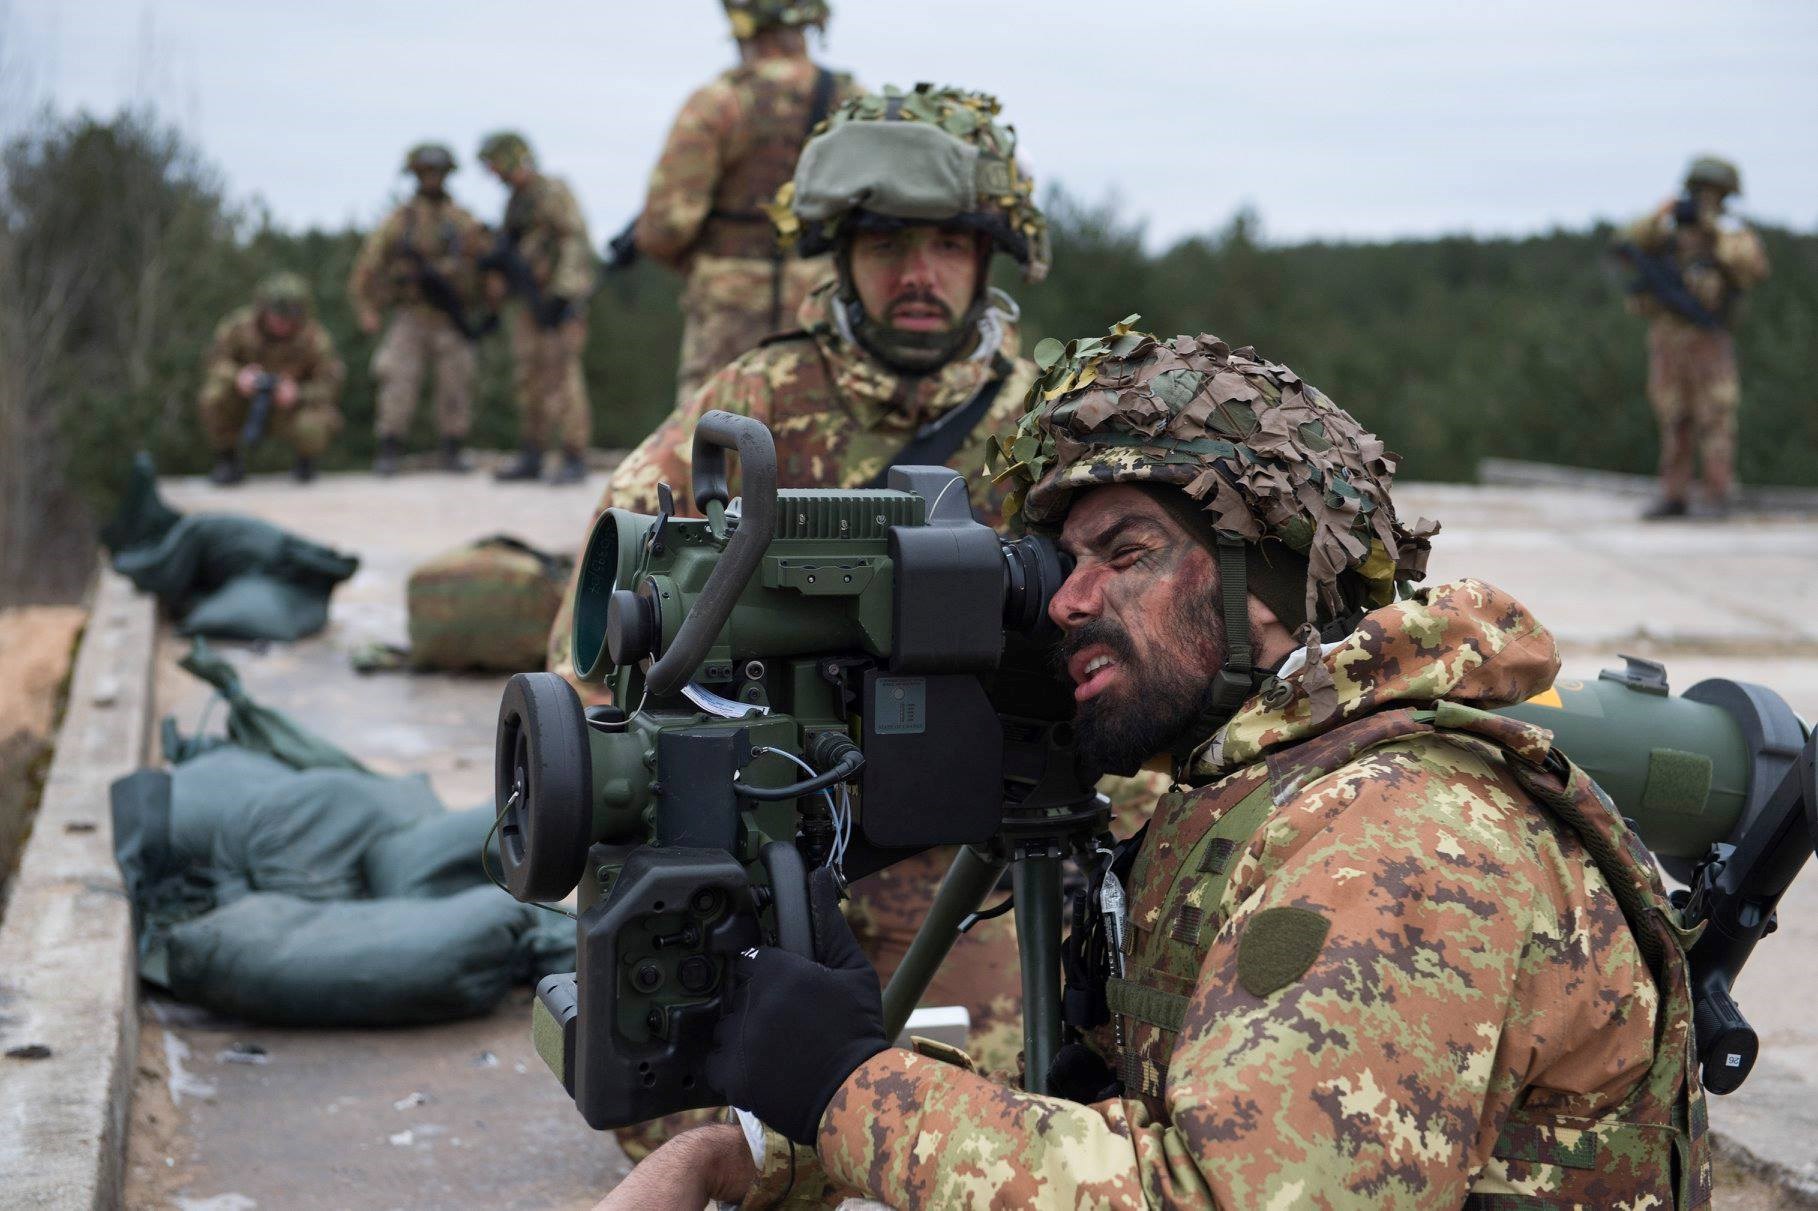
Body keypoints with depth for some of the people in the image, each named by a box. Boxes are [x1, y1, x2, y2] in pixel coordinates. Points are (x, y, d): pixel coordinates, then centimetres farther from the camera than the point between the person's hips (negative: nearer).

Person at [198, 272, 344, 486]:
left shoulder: (316, 338, -17)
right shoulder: (238, 325, -15)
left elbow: (328, 385, -14)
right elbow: (214, 362, -11)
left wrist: (298, 393, -36)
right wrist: (237, 375, -34)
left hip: (293, 408, -2)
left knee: (311, 433, -36)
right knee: (213, 397, -29)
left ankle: (306, 460, 6)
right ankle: (227, 459, -1)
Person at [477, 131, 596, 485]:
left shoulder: (553, 192, -8)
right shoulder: (515, 201, 18)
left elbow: (576, 242, -16)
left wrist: (563, 296, -22)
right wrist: (497, 274, 6)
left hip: (560, 296, -9)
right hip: (529, 299, 9)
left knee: (561, 376, -12)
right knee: (528, 377, 9)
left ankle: (574, 460, -10)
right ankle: (531, 458, 14)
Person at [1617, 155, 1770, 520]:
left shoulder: (1733, 233, 3)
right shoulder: (1669, 232, 12)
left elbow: (1755, 267, -16)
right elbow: (1627, 245, -1)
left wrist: (1716, 230, -15)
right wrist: (1657, 217, -15)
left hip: (1709, 339, -4)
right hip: (1666, 339, 4)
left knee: (1714, 420, -5)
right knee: (1673, 422, 5)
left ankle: (1716, 496, -2)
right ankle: (1674, 497, 9)